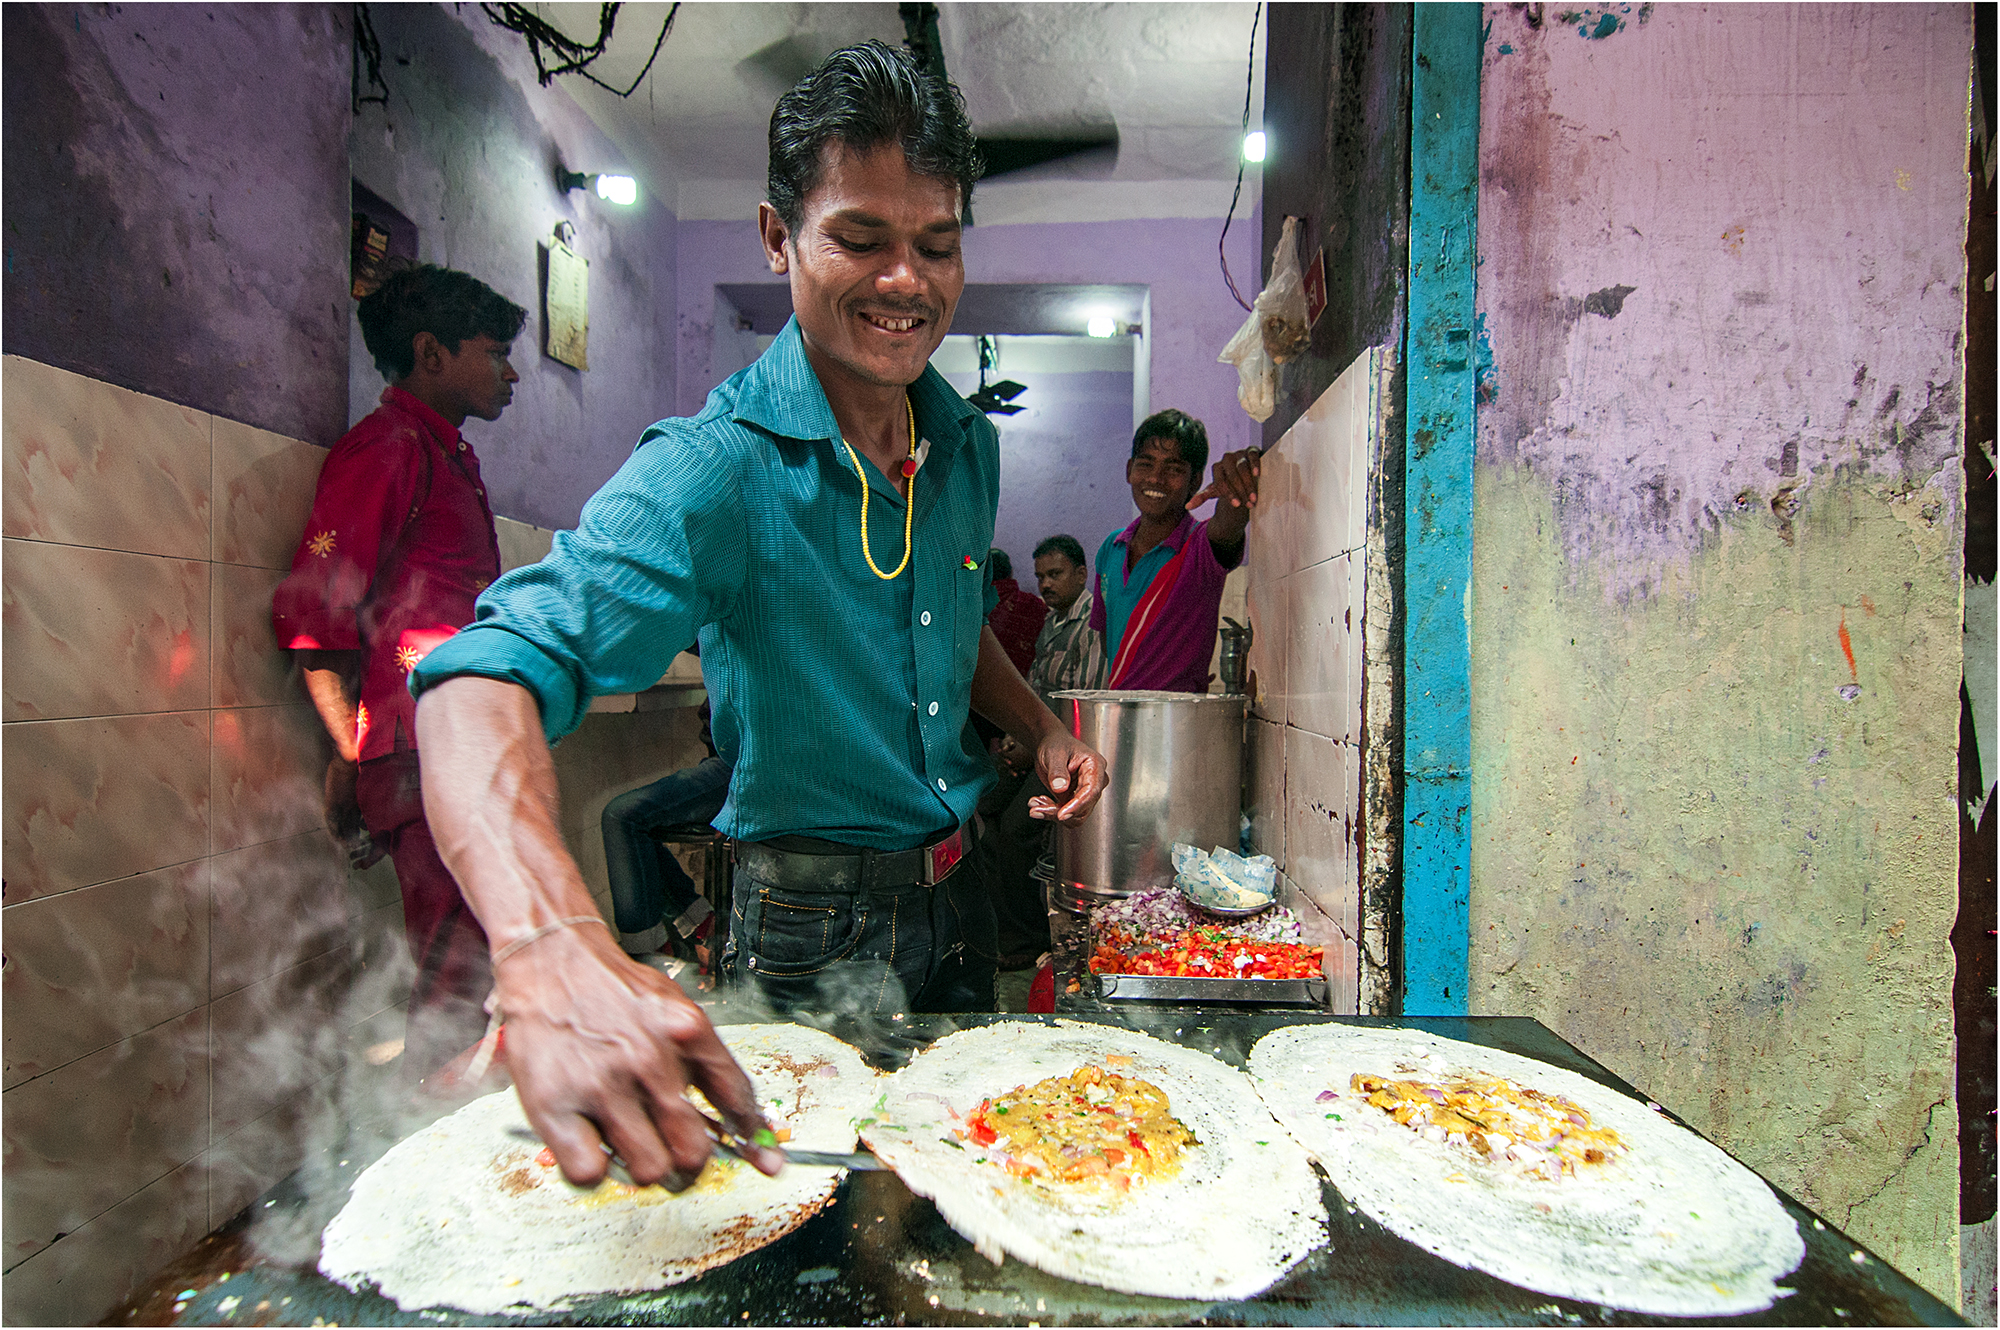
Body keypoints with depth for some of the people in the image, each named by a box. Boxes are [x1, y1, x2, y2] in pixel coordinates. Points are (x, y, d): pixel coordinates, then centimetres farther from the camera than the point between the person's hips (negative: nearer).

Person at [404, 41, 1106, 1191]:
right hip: (820, 930, -6)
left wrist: (1042, 728, -2)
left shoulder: (970, 447, -2)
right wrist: (552, 952, -57)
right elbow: (485, 683, -39)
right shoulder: (714, 470, -24)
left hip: (955, 891, 7)